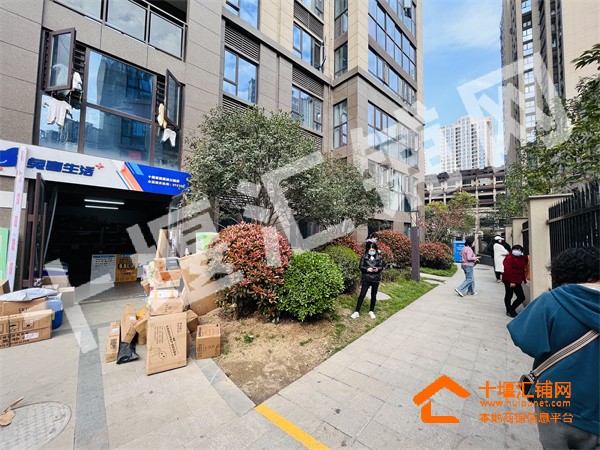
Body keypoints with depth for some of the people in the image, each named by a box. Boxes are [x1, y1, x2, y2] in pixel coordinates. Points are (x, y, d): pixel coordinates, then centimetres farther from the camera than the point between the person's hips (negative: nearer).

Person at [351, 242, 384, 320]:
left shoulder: (379, 257, 2)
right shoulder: (364, 256, -3)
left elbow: (381, 267, 3)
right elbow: (360, 266, -3)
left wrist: (377, 269, -18)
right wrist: (367, 269, -20)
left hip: (376, 279, 2)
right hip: (366, 278, -2)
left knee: (373, 295, 13)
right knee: (362, 294, -3)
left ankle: (371, 311, 30)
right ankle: (357, 311, 5)